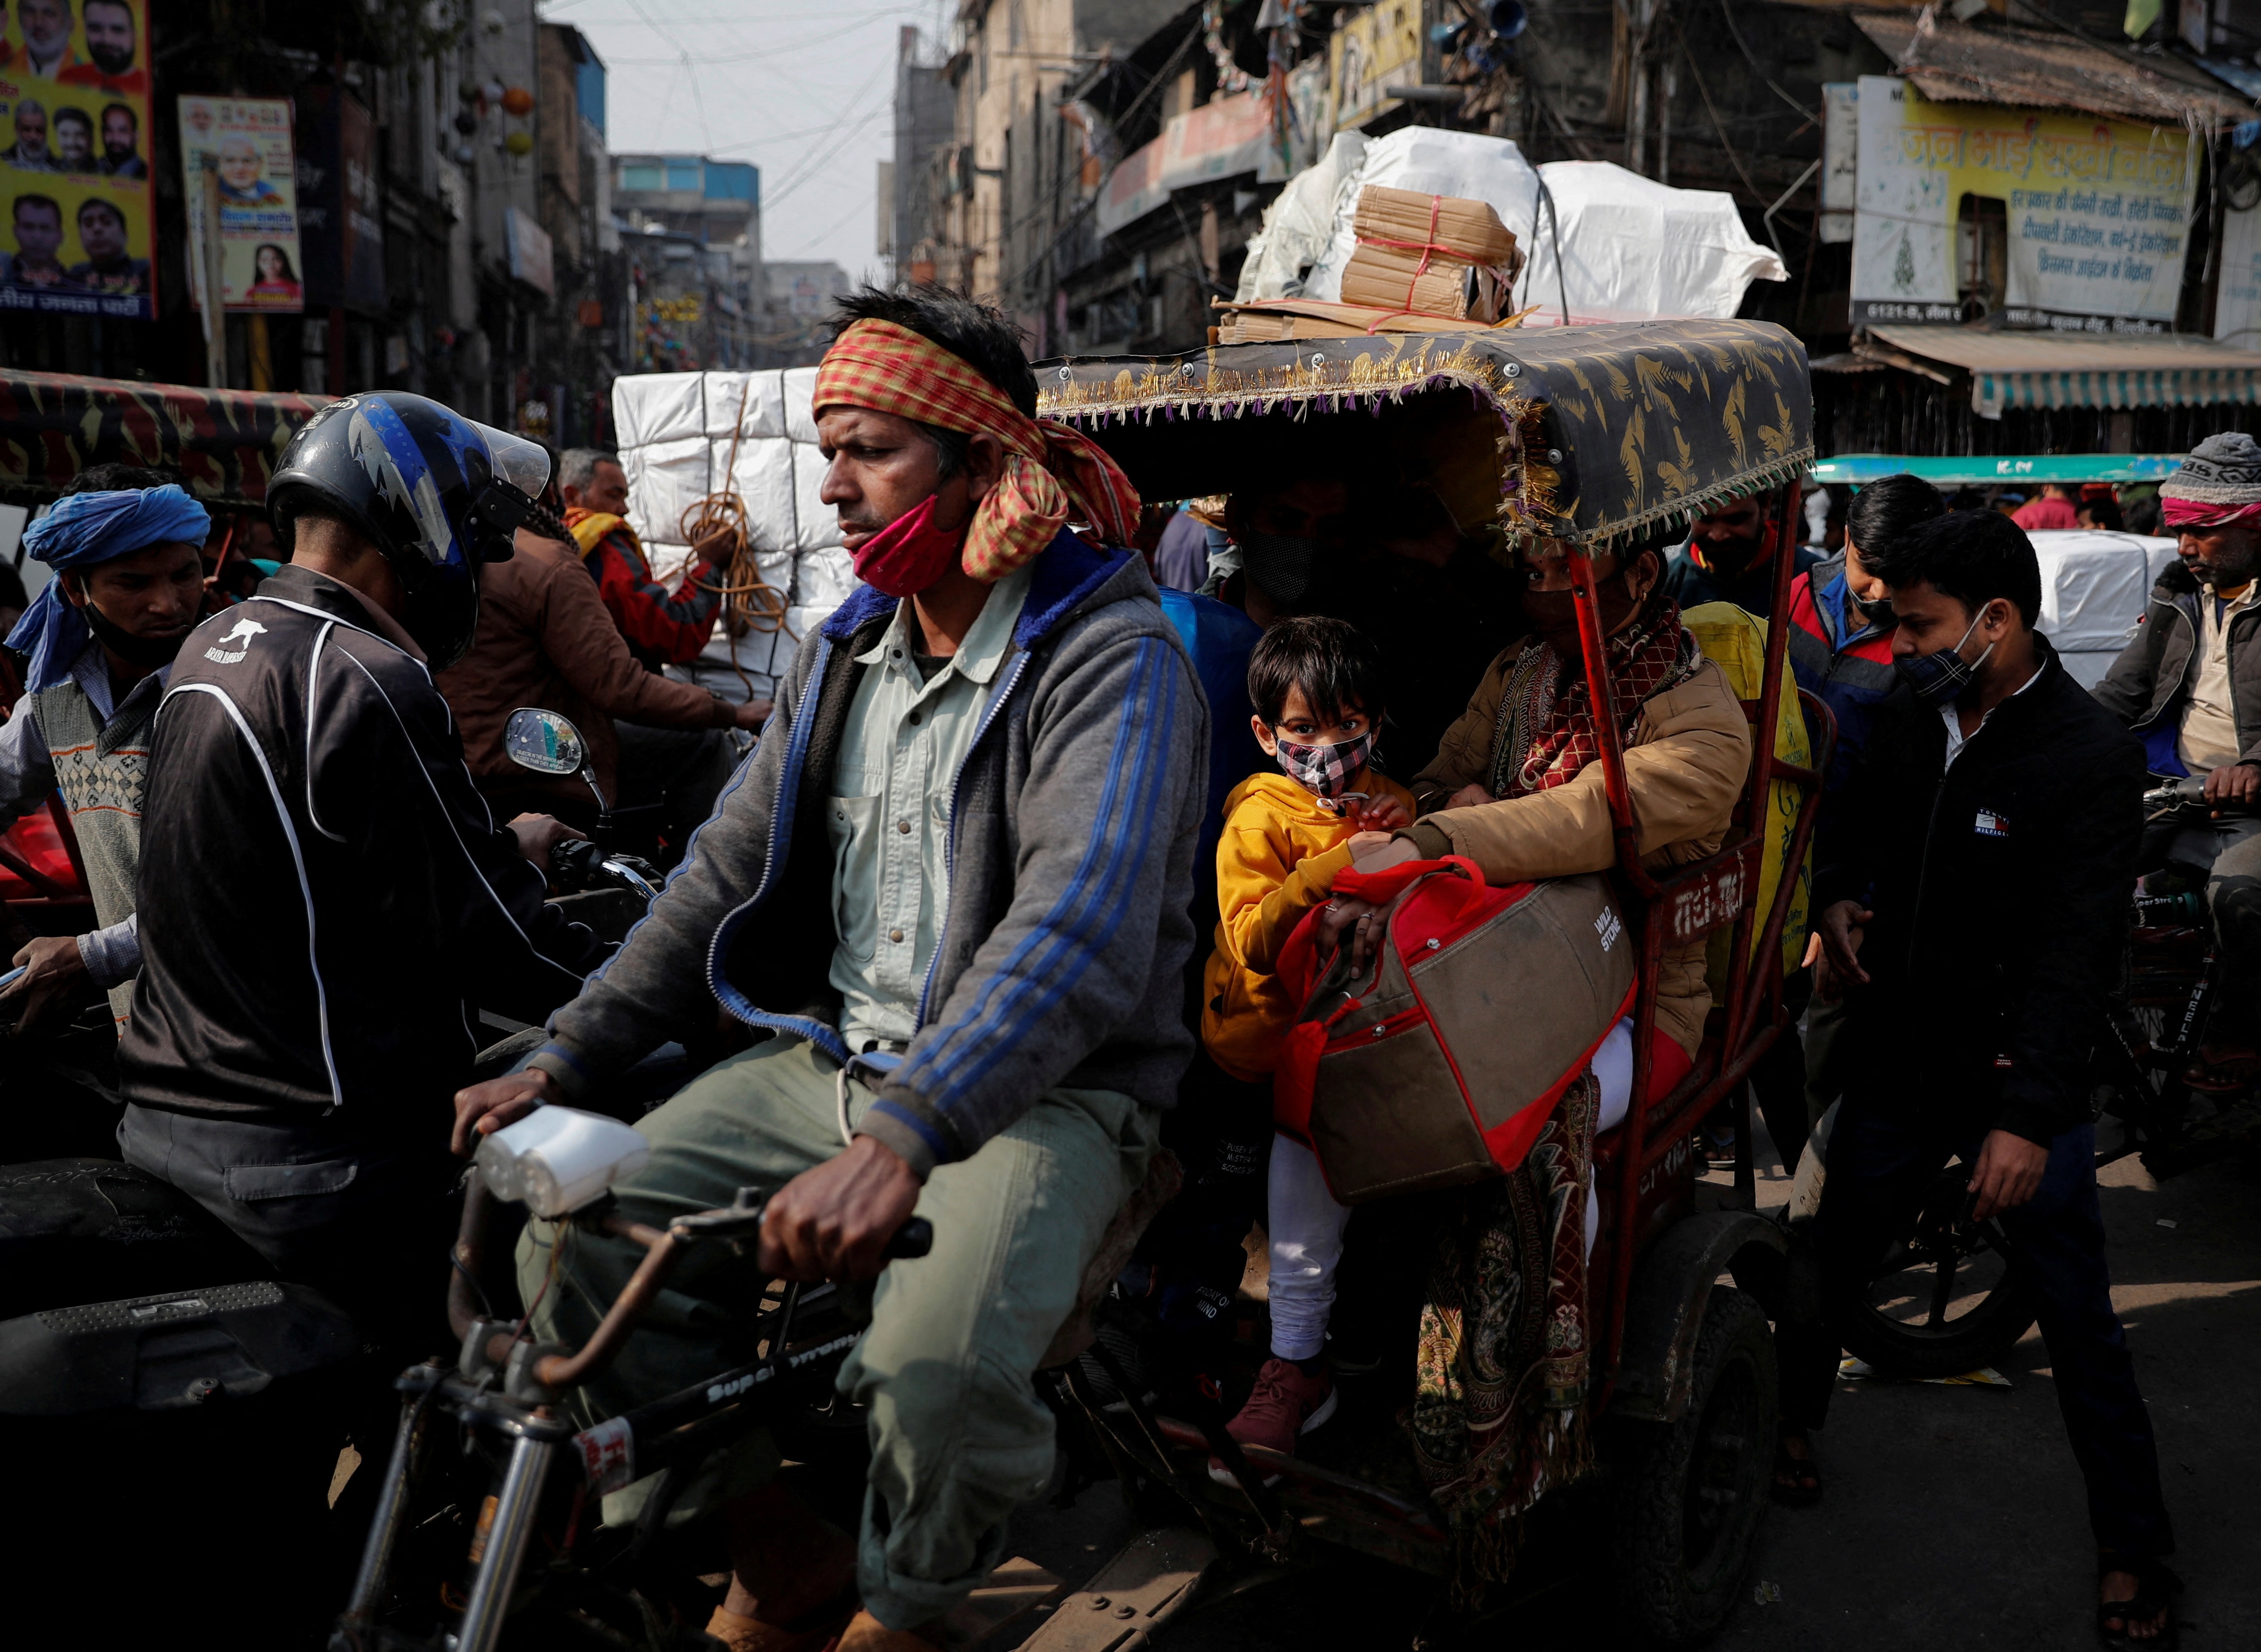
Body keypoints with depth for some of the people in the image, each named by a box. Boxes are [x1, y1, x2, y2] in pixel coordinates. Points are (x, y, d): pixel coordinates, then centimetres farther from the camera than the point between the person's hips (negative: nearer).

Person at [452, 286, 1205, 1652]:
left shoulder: (1114, 662, -16)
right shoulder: (850, 650, 10)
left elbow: (1081, 926, -31)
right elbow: (730, 873, 12)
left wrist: (902, 1138, -44)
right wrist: (567, 1060, 2)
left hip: (1036, 1093, -6)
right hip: (833, 1060, 7)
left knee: (937, 1372, -31)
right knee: (578, 1235, -10)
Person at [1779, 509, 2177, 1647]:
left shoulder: (2091, 756, -18)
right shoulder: (1911, 718, 1)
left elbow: (2077, 950, -23)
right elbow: (1860, 822, 20)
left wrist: (2029, 1116, -29)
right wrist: (1838, 901, -2)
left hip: (2020, 1085, -5)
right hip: (1898, 1061, 5)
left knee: (2080, 1325, 4)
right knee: (1834, 1256, 19)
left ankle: (2133, 1551, 20)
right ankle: (1790, 1416, 43)